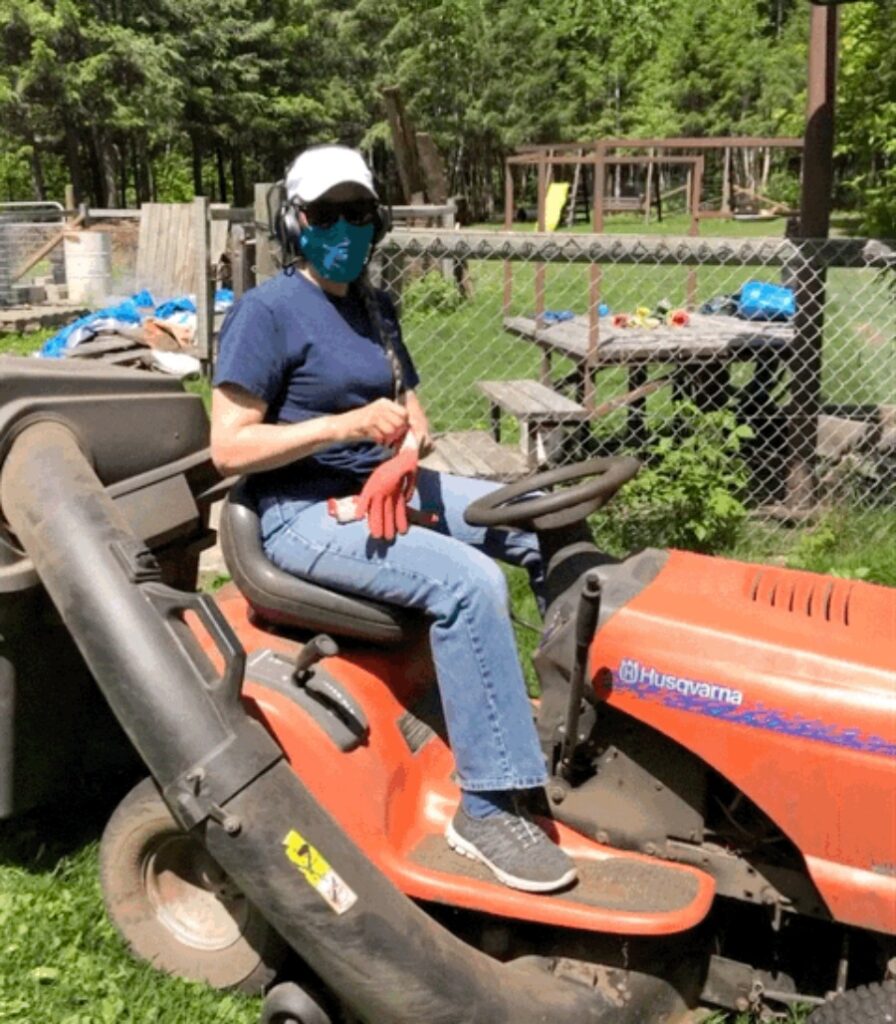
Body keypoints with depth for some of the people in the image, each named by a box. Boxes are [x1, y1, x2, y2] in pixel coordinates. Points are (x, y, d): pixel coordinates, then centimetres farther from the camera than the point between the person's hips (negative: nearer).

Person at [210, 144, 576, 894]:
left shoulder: (374, 308, 13)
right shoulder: (267, 312, -11)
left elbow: (411, 411, 17)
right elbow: (229, 447, -18)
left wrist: (411, 439, -8)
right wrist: (347, 424, -26)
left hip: (384, 488, 8)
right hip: (305, 512, -8)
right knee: (466, 580, -30)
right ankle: (488, 805, -22)